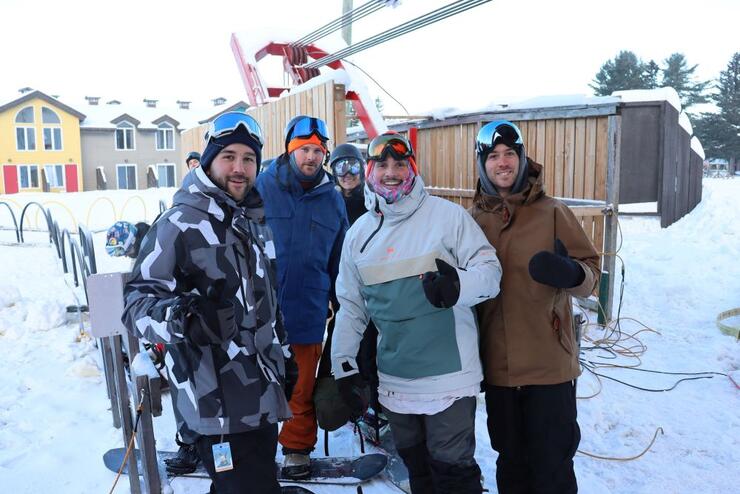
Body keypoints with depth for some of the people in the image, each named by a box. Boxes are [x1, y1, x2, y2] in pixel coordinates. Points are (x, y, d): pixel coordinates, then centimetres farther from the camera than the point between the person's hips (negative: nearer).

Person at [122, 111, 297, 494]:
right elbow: (138, 299, -17)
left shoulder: (254, 221, 14)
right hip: (219, 404, -8)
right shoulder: (179, 225, -13)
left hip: (262, 395, 8)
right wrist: (172, 317, -37)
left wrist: (283, 358, 24)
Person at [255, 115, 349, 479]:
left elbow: (338, 259, 11)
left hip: (308, 310, 2)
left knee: (302, 388, 14)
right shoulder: (261, 188, -7)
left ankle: (297, 448, 34)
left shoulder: (333, 199, 4)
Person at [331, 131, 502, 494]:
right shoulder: (359, 232, 6)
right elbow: (350, 305, 12)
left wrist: (459, 286, -28)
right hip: (394, 379, 5)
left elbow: (490, 268, -6)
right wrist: (344, 365, 11)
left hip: (448, 375, -4)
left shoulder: (447, 215, -8)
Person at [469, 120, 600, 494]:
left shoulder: (552, 212, -4)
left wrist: (570, 273, -25)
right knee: (510, 461, 19)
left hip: (550, 365, -2)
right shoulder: (474, 220, 3)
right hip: (498, 366, 3)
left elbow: (590, 272, -5)